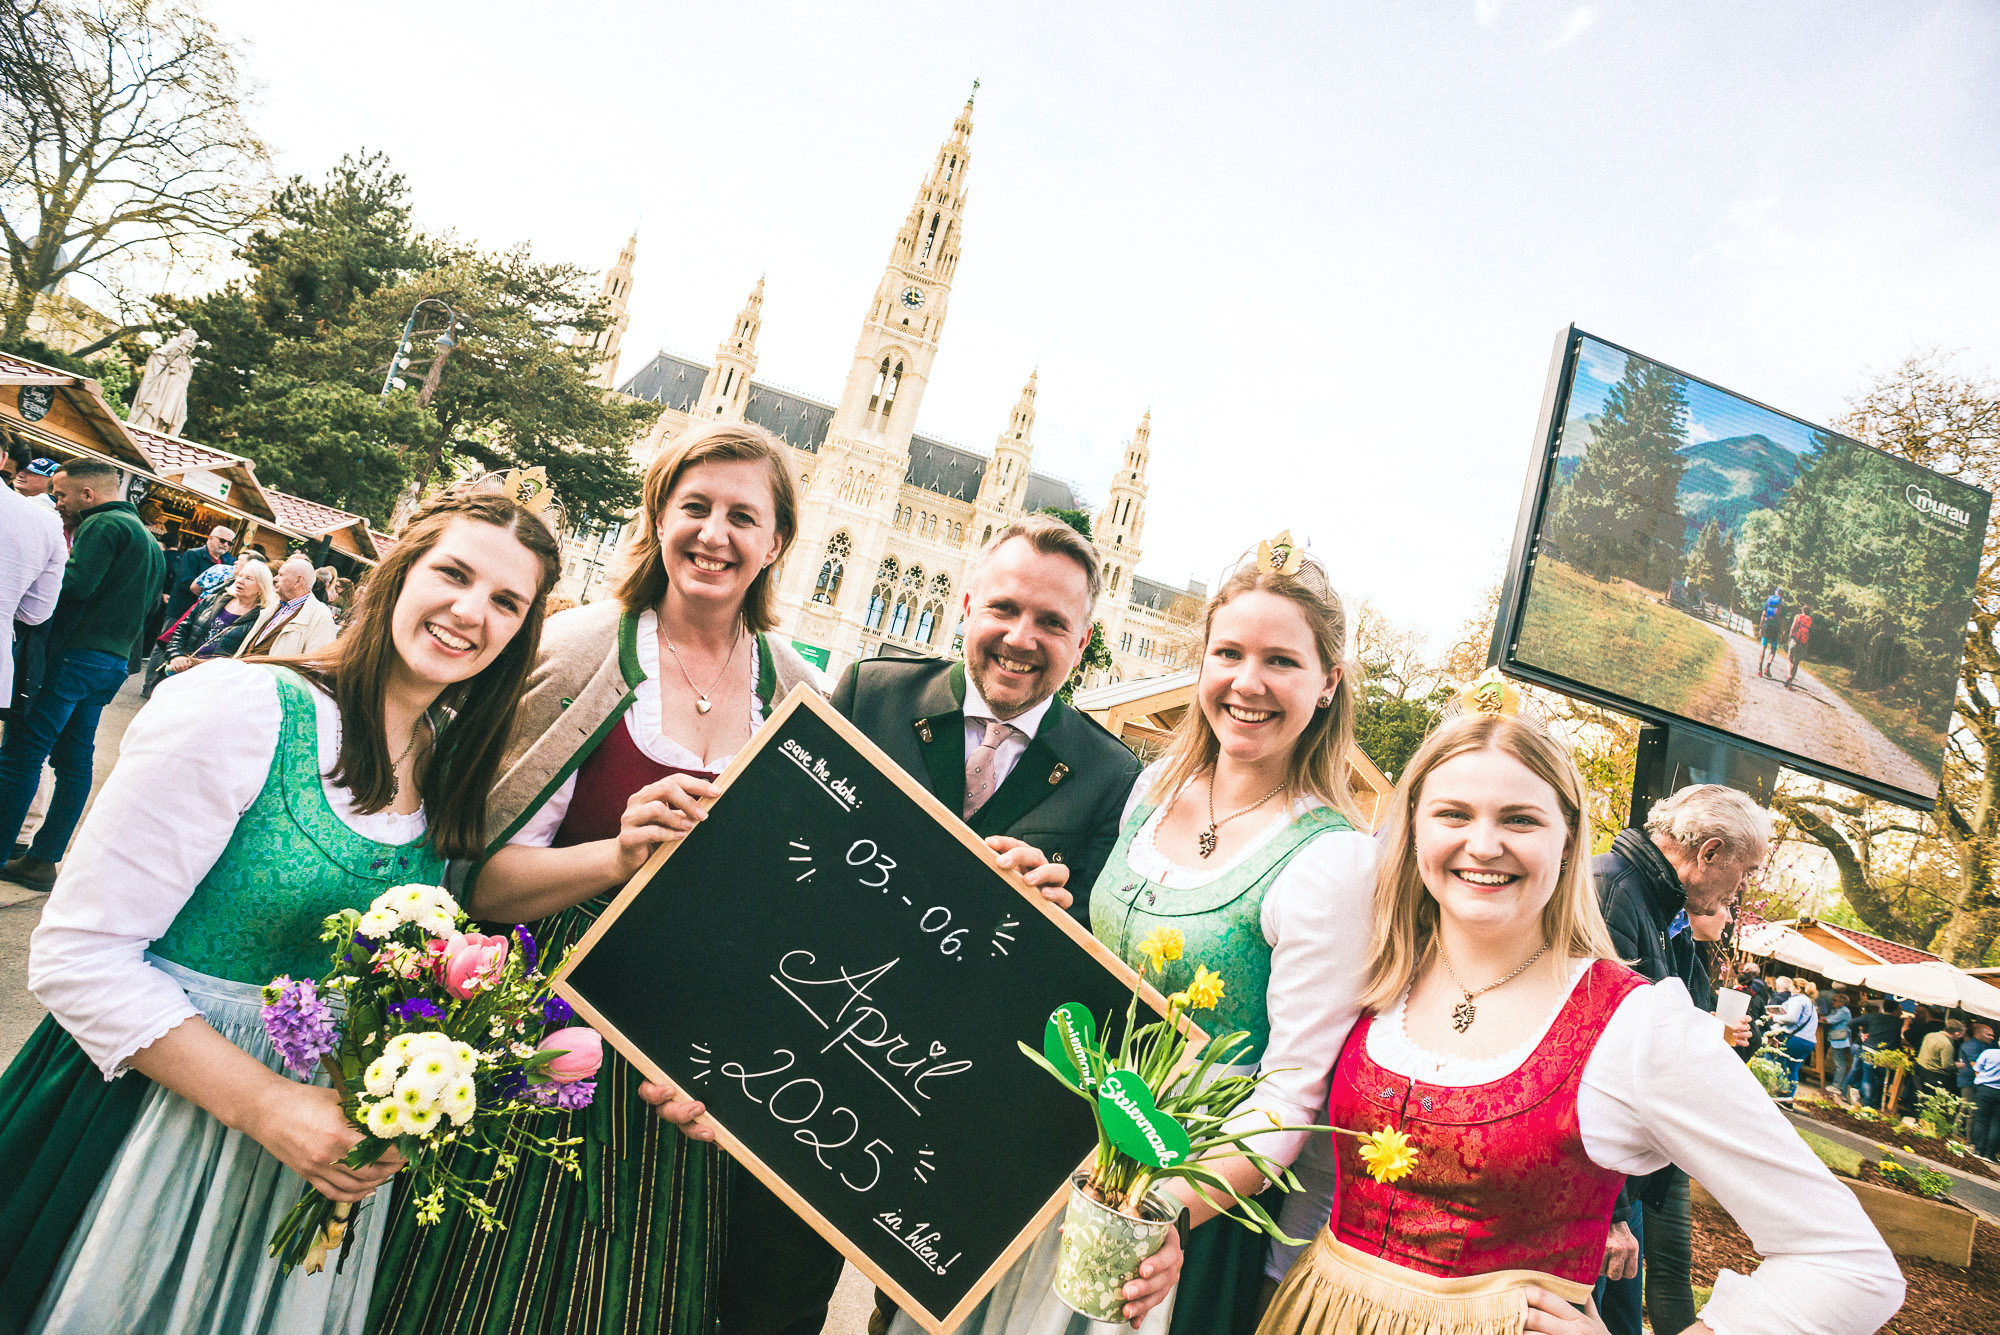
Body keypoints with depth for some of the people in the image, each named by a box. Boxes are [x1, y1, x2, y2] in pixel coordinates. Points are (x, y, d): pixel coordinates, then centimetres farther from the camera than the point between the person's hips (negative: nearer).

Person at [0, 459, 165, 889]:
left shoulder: (104, 524, -8)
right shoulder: (149, 540, 21)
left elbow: (76, 583, -21)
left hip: (76, 655, -9)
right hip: (113, 662, 9)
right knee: (75, 760, 9)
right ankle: (42, 859, 13)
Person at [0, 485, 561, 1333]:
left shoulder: (457, 765, 1)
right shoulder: (238, 708, -19)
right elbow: (78, 954, -18)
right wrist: (262, 1102, -23)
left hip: (329, 1131, 6)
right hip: (161, 1101, -5)